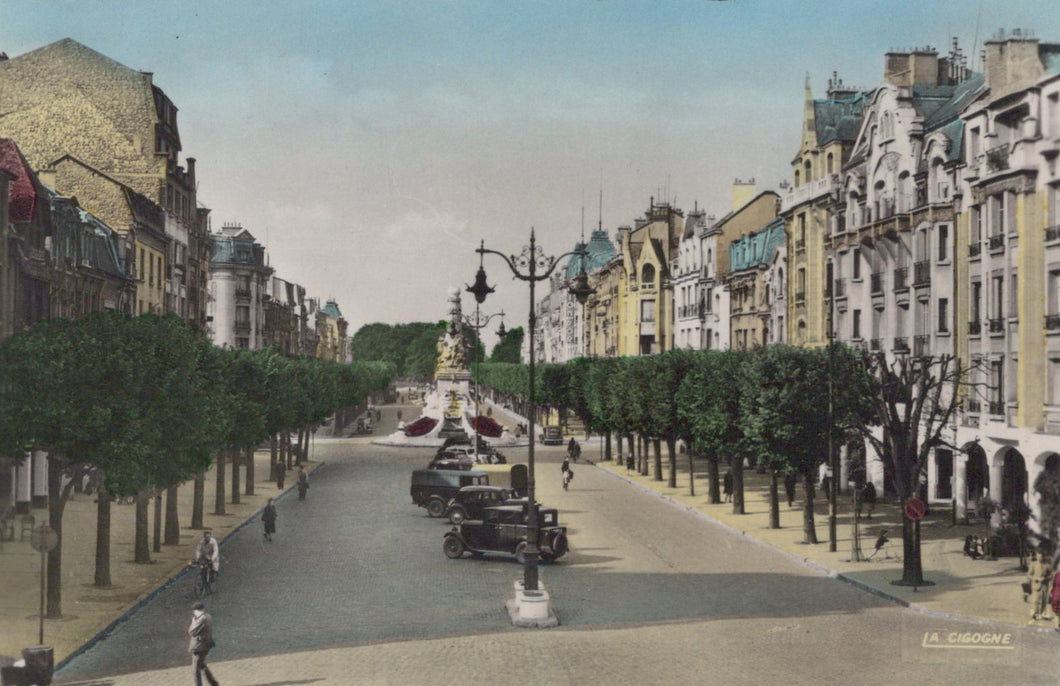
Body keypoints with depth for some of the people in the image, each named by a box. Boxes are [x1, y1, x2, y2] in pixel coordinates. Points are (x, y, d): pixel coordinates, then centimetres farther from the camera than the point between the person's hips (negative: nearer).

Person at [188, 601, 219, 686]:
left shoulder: (202, 619, -24)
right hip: (205, 646, 10)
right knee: (202, 666, 24)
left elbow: (191, 632, -19)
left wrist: (193, 621, -7)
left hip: (199, 648, -10)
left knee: (197, 669, 2)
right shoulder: (208, 617, 6)